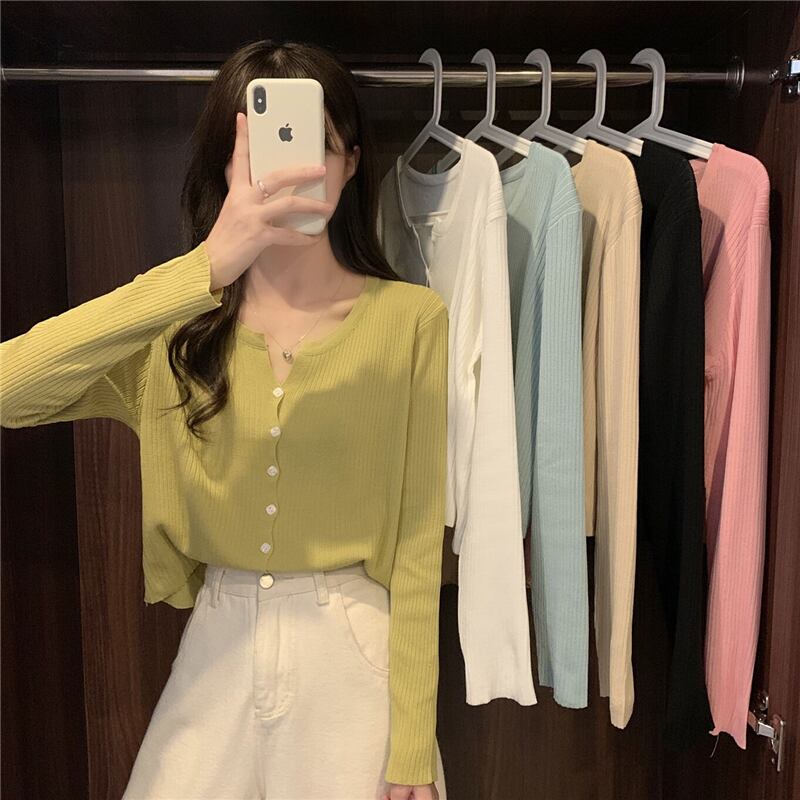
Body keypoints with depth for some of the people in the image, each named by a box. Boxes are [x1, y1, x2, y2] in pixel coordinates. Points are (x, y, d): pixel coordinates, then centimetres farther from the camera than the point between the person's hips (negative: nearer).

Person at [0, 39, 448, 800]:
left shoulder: (409, 318, -10)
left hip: (351, 654, -2)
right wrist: (206, 268, -31)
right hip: (214, 653, 3)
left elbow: (418, 543, -9)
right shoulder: (178, 324, -3)